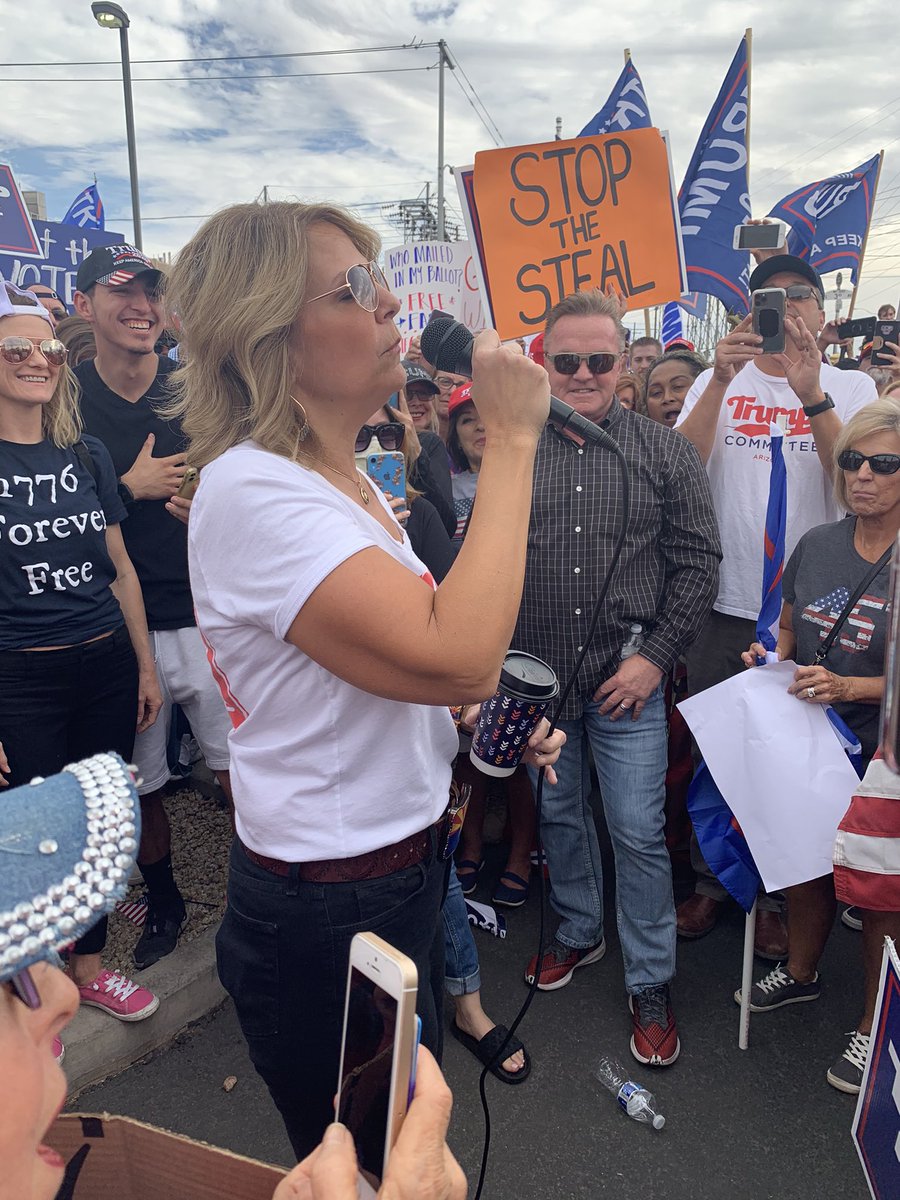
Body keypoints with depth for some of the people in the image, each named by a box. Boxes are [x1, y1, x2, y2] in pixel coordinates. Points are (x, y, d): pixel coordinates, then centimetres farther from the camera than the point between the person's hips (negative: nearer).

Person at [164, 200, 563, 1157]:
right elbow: (457, 656, -36)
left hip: (402, 867, 9)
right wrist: (512, 439, -27)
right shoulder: (251, 490, -25)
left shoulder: (346, 477, 5)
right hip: (325, 915, -8)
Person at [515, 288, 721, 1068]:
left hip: (627, 679, -2)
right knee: (558, 815, 18)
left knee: (638, 832, 5)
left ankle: (651, 984, 26)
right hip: (535, 676, 3)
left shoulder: (665, 453, -2)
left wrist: (655, 656, -10)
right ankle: (579, 931, 42)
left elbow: (697, 562, -2)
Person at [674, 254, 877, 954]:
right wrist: (721, 380, -20)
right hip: (724, 600, 1)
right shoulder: (720, 380, 6)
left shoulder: (851, 386, 5)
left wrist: (810, 394, -22)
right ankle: (712, 880, 31)